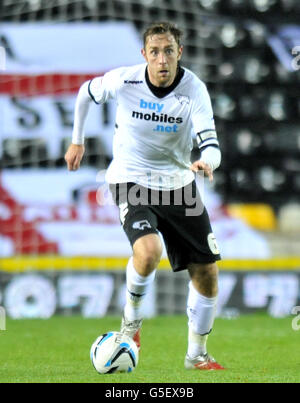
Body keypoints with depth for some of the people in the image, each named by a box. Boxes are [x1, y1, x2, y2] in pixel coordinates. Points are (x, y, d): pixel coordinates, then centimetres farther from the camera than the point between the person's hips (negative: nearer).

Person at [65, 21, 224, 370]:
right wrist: (77, 141, 12)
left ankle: (196, 354, 23)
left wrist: (206, 162, -47)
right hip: (131, 183, -3)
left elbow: (211, 146, -24)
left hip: (178, 183, 3)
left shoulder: (194, 89, -16)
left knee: (206, 272, 3)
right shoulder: (123, 81, -16)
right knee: (148, 250, -30)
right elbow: (86, 92, 6)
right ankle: (131, 318, 0)